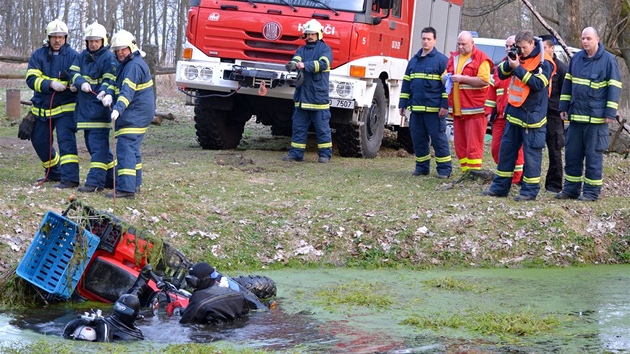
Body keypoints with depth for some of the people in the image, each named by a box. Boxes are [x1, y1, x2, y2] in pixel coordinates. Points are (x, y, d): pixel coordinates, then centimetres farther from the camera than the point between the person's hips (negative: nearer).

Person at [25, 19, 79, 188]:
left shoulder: (72, 55, -3)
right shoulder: (38, 55, 2)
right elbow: (31, 79, -8)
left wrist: (76, 84, -25)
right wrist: (50, 84, -24)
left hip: (65, 107, -5)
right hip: (42, 108, 5)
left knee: (66, 140, -17)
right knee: (39, 141, 15)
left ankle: (70, 178, -21)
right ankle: (54, 172, 35)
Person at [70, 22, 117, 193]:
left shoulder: (108, 57, -6)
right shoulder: (83, 56, 13)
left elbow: (109, 79, -13)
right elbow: (73, 72, 4)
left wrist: (104, 91, -34)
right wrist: (82, 83, -17)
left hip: (99, 107, -8)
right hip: (85, 107, 8)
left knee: (98, 145, -12)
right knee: (91, 144, 13)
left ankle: (95, 181, -14)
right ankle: (111, 178, 23)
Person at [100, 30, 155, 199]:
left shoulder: (134, 66, -18)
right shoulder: (124, 64, 16)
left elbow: (127, 91, -30)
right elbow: (116, 83, 12)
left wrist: (118, 109, -42)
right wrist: (109, 94, -10)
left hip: (135, 115, -11)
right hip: (137, 115, 11)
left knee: (125, 148, -18)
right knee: (132, 148, 21)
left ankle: (126, 188, -25)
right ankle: (135, 183, 33)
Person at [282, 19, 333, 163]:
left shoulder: (325, 49, 0)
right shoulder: (302, 49, 15)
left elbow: (323, 63, -17)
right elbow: (296, 59, -4)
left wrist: (304, 65, -27)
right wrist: (293, 65, -29)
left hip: (319, 94, -5)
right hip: (302, 94, 5)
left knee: (322, 126, -1)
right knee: (298, 126, 7)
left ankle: (325, 154, 5)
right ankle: (296, 153, 12)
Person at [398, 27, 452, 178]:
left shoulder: (441, 60, -2)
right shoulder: (414, 60, 15)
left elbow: (446, 83, -6)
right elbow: (406, 83, 19)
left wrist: (445, 105, -13)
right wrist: (403, 104, 14)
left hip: (434, 109, -6)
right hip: (416, 108, 6)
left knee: (438, 138, -4)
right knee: (418, 138, 8)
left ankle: (444, 169, 1)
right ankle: (422, 166, 18)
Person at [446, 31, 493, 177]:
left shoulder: (481, 58, -5)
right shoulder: (453, 58, 17)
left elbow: (484, 80, -16)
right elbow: (445, 75, 25)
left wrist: (462, 78, -18)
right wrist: (446, 78, 0)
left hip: (474, 109, -7)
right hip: (457, 109, 7)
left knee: (473, 143, -9)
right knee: (459, 143, 7)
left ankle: (475, 170, -9)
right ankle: (466, 171, 11)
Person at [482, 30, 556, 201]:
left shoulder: (544, 62, -12)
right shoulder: (519, 57, 9)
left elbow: (538, 84, -22)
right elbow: (502, 74, 11)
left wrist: (518, 68, -22)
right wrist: (509, 63, -9)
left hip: (532, 116, -8)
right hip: (514, 112, 8)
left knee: (531, 152, -3)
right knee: (506, 148, 12)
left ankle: (530, 190, 3)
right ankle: (500, 187, 20)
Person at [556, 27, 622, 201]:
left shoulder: (608, 60, -6)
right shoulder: (576, 58, 11)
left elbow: (614, 88, -6)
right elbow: (567, 84, 18)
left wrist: (610, 113, -11)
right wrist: (564, 107, 14)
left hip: (596, 118, -6)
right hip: (576, 115, 6)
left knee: (593, 155, -1)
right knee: (572, 154, 9)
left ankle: (592, 191, 5)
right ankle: (571, 189, 17)